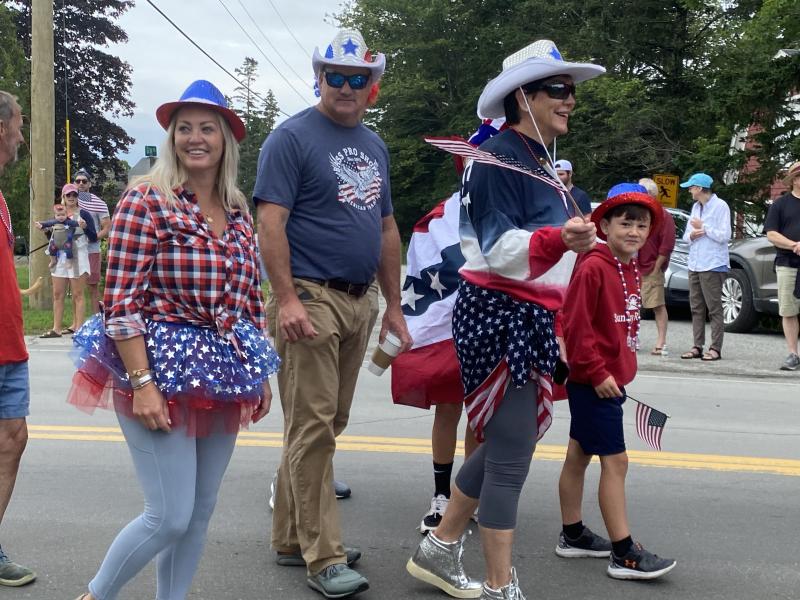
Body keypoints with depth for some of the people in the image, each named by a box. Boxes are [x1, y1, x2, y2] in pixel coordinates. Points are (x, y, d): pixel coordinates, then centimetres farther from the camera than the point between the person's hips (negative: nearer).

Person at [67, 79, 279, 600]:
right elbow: (121, 302, -13)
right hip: (161, 368, -6)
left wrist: (260, 375, 14)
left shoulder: (238, 212, 9)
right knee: (170, 516, -5)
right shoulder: (146, 200, -9)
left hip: (223, 376, 6)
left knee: (200, 513, 11)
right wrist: (141, 383, -19)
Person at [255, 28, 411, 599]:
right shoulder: (293, 136, -5)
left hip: (358, 303, 8)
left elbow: (387, 229, 20)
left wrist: (394, 305, 17)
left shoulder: (375, 146, 17)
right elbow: (270, 221, -13)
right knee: (314, 429, -6)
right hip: (310, 298, -8)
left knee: (327, 425, 12)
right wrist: (287, 298, -22)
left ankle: (292, 538, 24)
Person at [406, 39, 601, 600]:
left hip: (529, 318, 10)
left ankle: (440, 550, 30)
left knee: (505, 444, 16)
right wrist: (558, 240, -38)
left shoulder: (540, 163, 15)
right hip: (500, 316, -10)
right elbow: (498, 249, -22)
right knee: (510, 457, -5)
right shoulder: (499, 159, -14)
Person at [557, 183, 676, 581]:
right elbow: (575, 326, -21)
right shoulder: (593, 268, -18)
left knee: (578, 455, 17)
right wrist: (597, 372, -20)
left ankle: (572, 535, 29)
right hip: (593, 381, -9)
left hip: (610, 377, 9)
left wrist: (619, 369, 17)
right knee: (615, 461, -5)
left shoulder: (630, 270, 10)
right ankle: (623, 555, 3)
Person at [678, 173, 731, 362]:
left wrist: (703, 226, -10)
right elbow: (686, 236, 18)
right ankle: (698, 346, 12)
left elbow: (724, 236, -13)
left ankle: (715, 348, -2)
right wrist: (691, 235, -4)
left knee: (714, 308, -4)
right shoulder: (695, 207, 17)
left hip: (713, 265, -8)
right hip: (695, 264, 8)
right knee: (696, 308, 8)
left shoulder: (720, 206, -6)